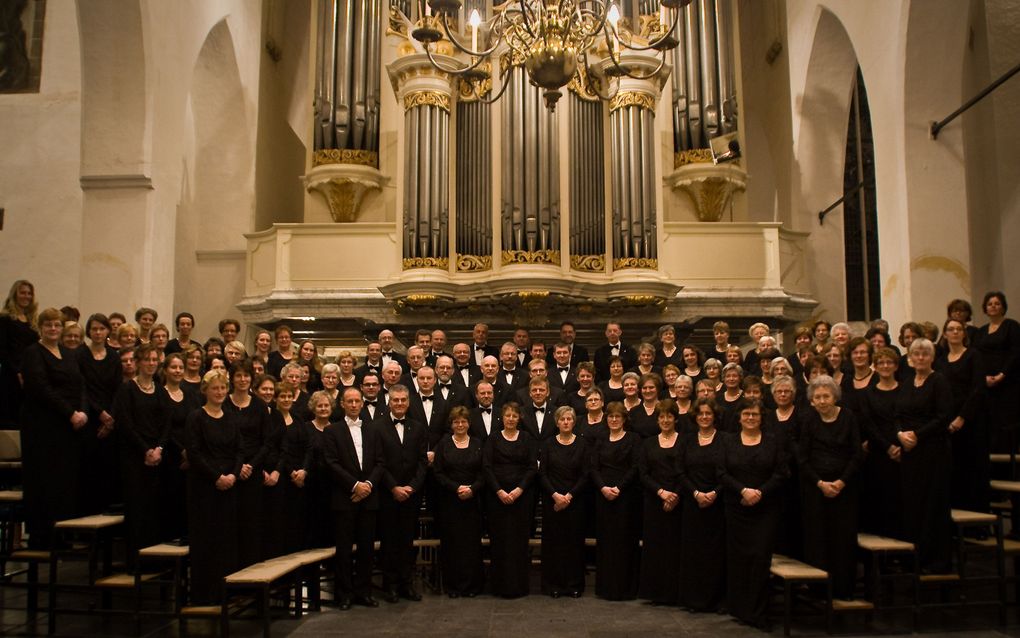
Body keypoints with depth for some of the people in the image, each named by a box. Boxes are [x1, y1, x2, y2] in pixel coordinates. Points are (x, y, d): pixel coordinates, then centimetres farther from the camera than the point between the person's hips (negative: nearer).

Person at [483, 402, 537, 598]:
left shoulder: (527, 438, 6)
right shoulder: (493, 438, 5)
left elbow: (533, 467, 0)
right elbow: (487, 467, -2)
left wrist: (519, 490, -12)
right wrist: (499, 491, -12)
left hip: (522, 495, 0)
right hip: (497, 495, 0)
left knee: (520, 538, 1)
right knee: (499, 539, 1)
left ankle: (518, 585, 10)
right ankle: (500, 584, 10)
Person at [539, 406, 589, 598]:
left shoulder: (581, 444, 1)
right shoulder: (548, 444, 2)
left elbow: (585, 475, -2)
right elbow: (542, 473, -1)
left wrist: (569, 496, -11)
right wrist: (555, 495, -13)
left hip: (575, 500, 0)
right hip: (552, 500, 0)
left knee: (574, 542, 3)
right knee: (553, 541, 3)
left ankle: (574, 585, 14)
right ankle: (553, 585, 12)